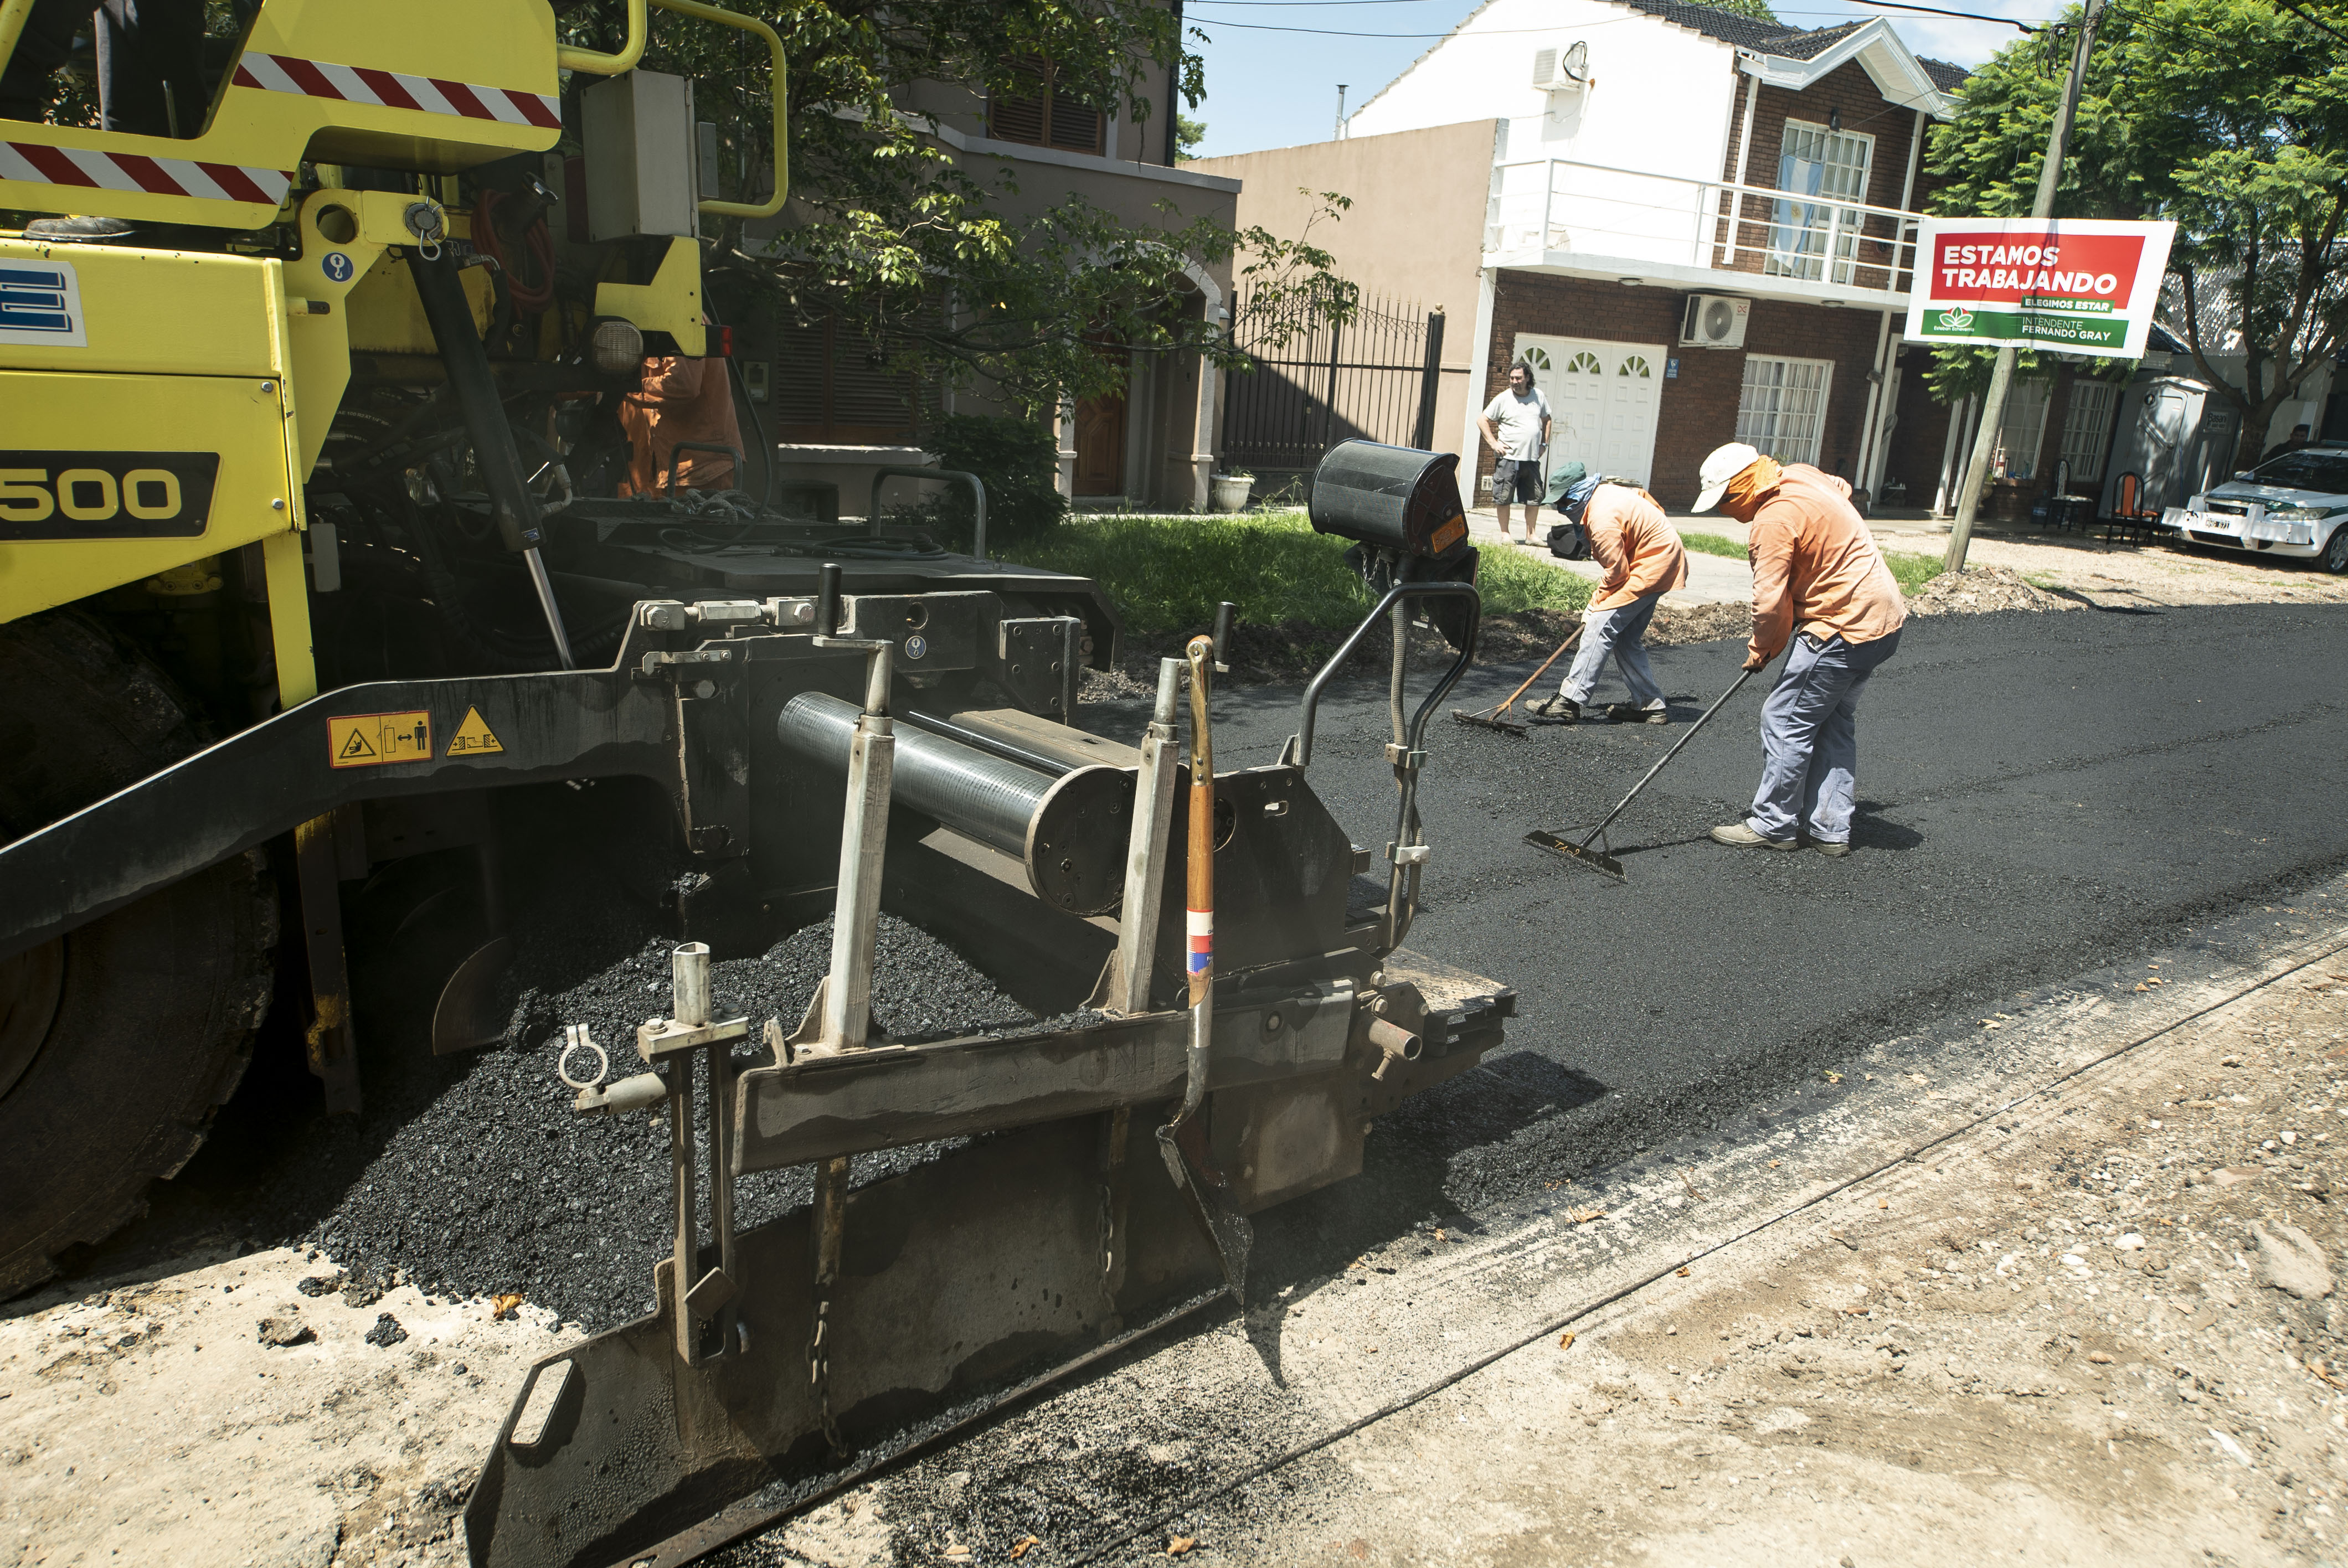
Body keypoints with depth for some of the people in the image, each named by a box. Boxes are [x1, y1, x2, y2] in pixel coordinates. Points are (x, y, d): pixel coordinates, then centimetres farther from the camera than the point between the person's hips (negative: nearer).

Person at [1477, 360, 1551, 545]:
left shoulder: (1539, 396, 9)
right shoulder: (1503, 399, -2)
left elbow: (1546, 420, 24)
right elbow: (1482, 420, 0)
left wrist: (1544, 443, 14)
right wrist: (1493, 443, -7)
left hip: (1532, 459, 4)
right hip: (1509, 458, -4)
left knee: (1535, 498, 5)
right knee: (1503, 498, -1)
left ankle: (1530, 535, 15)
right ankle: (1504, 533, 12)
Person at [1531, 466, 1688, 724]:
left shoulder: (1603, 518, -25)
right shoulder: (1605, 490, 5)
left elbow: (1616, 572, -21)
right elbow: (1649, 500, 21)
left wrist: (1595, 605, -7)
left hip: (1652, 566, -11)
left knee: (1601, 627, -14)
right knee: (1627, 639, 12)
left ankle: (1569, 701, -16)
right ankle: (1649, 704, 16)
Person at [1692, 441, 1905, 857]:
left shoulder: (1774, 519, -21)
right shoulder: (1800, 476, 8)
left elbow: (1770, 601, -21)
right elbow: (1843, 489, 31)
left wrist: (1761, 649, -3)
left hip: (1843, 628, -10)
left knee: (1785, 719, -4)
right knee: (1834, 723, 15)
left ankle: (1772, 826, 4)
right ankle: (1831, 830, 19)